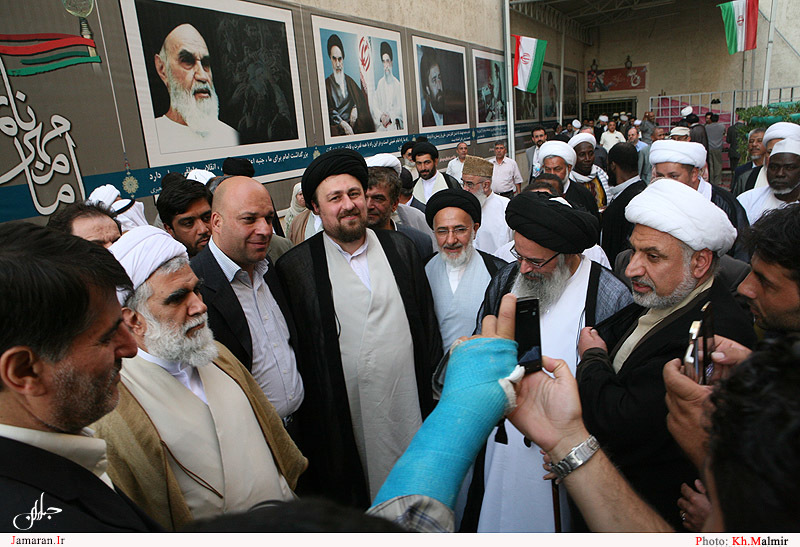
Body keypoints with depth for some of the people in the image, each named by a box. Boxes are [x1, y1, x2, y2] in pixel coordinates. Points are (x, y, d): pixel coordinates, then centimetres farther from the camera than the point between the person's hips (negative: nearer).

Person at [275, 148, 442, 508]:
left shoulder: (401, 249, 3)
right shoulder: (294, 266, -7)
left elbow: (427, 320, 7)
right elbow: (292, 348, -4)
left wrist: (436, 384, 6)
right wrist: (307, 417, -4)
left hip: (409, 402, 3)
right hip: (343, 415, -2)